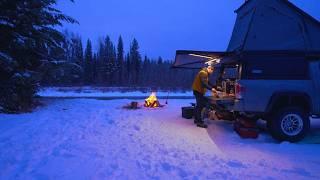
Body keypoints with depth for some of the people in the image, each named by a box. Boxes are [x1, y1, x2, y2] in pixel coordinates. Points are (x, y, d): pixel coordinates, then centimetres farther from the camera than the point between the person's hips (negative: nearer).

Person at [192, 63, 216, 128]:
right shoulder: (203, 73, -18)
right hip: (198, 90, -11)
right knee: (200, 106, -10)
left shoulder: (206, 73, 16)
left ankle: (197, 119, 26)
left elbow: (208, 83, 17)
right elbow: (204, 84, -27)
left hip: (199, 91, 11)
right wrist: (211, 89, -26)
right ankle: (199, 122, -7)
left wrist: (213, 87, 7)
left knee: (199, 105, 16)